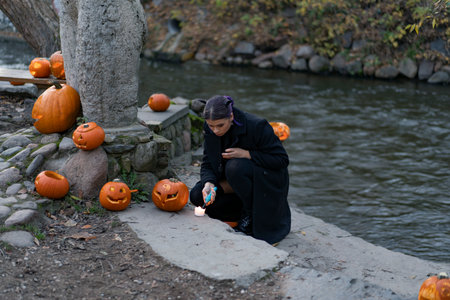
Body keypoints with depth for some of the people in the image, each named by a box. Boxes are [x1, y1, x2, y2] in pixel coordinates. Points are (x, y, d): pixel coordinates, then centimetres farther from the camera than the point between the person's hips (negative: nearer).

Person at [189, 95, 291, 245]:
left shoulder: (257, 126, -25)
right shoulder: (210, 130, -9)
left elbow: (282, 160, -21)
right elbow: (207, 163, -4)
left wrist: (246, 154, -29)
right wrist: (208, 183, -26)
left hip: (268, 181, -6)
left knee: (235, 167, -35)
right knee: (197, 196, -11)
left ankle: (251, 216, -13)